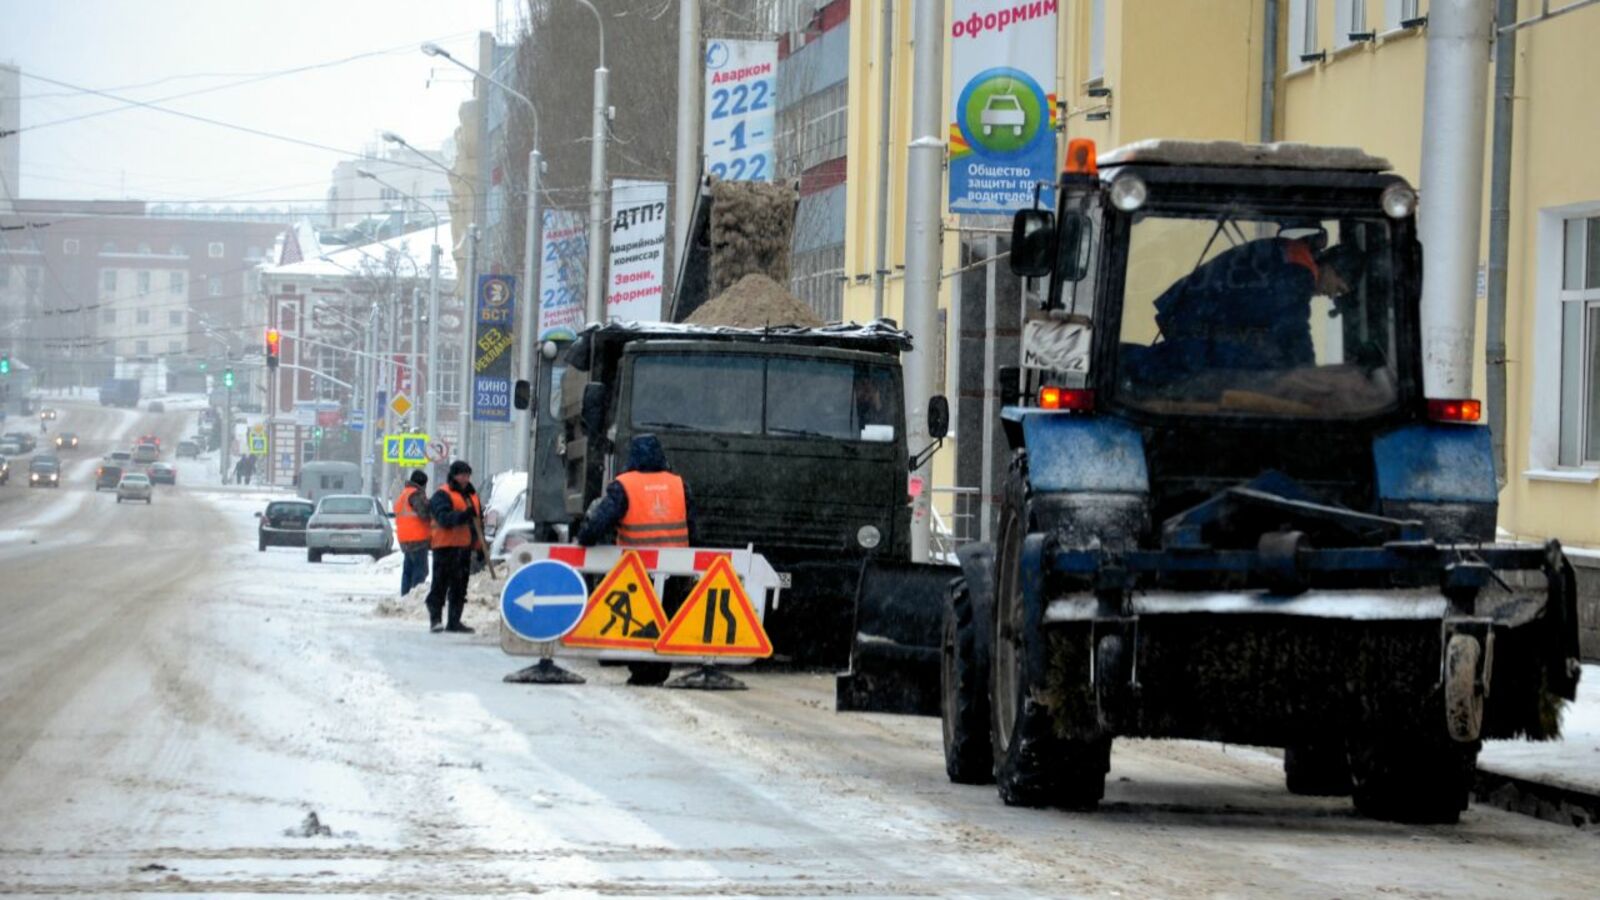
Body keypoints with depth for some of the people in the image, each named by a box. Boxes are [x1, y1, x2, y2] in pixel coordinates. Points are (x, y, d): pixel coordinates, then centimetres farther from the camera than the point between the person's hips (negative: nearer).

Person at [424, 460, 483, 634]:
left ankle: (454, 622, 14)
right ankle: (435, 618, -7)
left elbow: (479, 521, 25)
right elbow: (444, 517, -22)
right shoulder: (442, 495, -6)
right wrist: (463, 515, -34)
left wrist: (479, 546, 21)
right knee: (441, 584, -8)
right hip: (446, 546, -8)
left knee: (459, 587, 9)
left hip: (464, 547, 8)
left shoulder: (472, 495, 18)